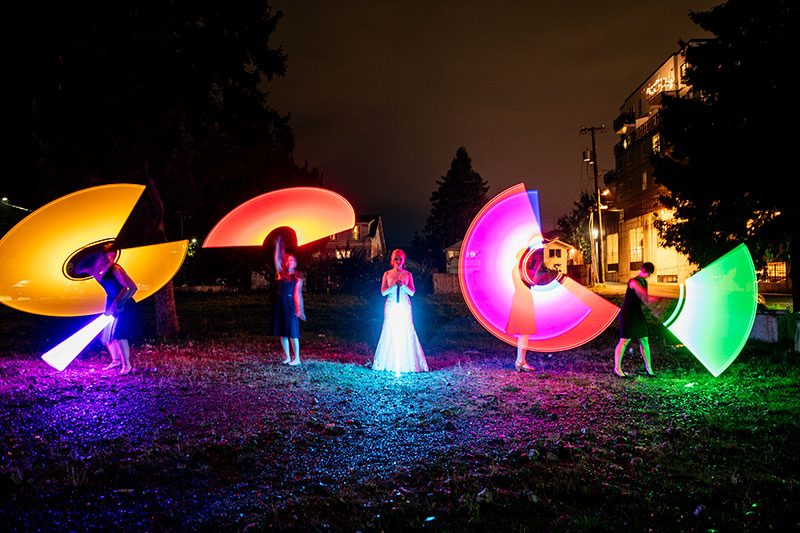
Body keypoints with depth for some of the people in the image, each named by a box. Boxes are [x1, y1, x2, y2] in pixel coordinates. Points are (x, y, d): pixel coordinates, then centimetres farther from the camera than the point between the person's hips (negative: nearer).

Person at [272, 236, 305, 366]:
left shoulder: (297, 279, 2)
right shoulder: (281, 274, 10)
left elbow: (297, 294, -3)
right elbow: (276, 260, 2)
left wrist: (299, 309, -10)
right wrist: (277, 245, -1)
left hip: (290, 306, -4)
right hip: (279, 305, 4)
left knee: (292, 333, -4)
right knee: (282, 332, 7)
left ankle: (297, 358, 3)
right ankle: (287, 357, 16)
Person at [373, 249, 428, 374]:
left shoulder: (407, 274, 8)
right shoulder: (387, 274, 8)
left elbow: (412, 292, 3)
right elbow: (383, 292, 2)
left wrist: (403, 285, -13)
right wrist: (394, 285, -12)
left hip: (405, 306, 0)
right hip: (391, 306, 0)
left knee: (406, 333, -5)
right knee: (389, 333, -2)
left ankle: (407, 364, 1)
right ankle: (388, 363, 5)